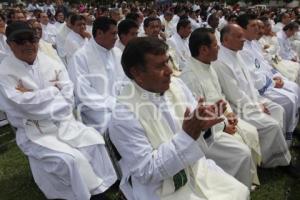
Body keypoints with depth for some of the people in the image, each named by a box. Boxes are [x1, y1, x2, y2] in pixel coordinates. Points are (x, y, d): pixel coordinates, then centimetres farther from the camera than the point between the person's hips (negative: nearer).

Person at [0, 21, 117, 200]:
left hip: (63, 122, 4)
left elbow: (67, 97, -4)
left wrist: (36, 97, -15)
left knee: (94, 139, -15)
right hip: (34, 133, -4)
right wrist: (53, 89, -9)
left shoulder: (51, 63, 3)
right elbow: (25, 104, -19)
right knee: (71, 159, -24)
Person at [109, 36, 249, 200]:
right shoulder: (124, 116, -23)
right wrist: (187, 134, -29)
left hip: (196, 168, 6)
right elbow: (146, 172, -21)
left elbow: (195, 132, 6)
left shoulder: (176, 85, -4)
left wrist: (203, 123, -19)